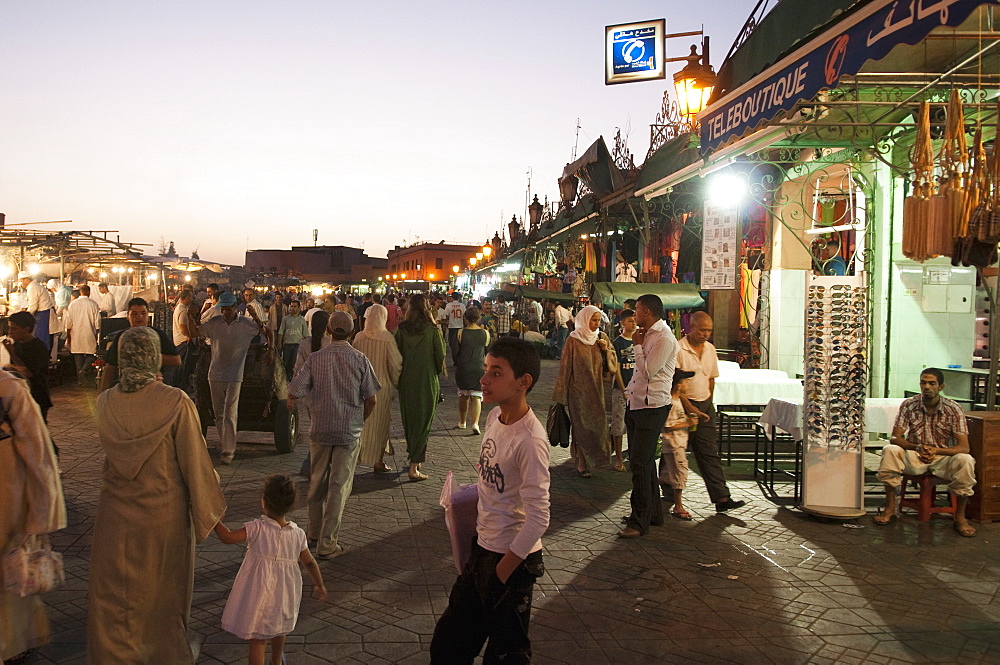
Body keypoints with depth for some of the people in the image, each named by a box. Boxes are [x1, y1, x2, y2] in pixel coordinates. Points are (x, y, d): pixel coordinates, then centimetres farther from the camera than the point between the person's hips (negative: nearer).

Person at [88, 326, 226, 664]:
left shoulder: (105, 402, -10)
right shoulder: (177, 402, -20)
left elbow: (112, 455, 5)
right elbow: (195, 462, -14)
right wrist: (209, 510, -2)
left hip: (117, 515, 2)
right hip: (165, 514, -2)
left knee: (115, 596, 18)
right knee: (163, 593, 18)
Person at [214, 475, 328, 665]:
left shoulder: (257, 528, -18)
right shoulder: (298, 534, -6)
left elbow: (228, 537, -26)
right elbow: (309, 563, 2)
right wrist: (320, 585, 16)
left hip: (259, 592, -4)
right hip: (284, 594, 4)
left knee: (258, 639, 4)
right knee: (279, 629, 30)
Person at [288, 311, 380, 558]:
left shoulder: (315, 359, -5)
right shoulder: (360, 360, -7)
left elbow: (294, 392, -6)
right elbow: (371, 400, -5)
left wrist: (291, 403, 17)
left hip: (320, 429, 2)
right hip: (349, 431, -2)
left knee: (317, 482, 18)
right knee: (339, 486, 3)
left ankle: (315, 531, 33)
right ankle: (327, 543, 3)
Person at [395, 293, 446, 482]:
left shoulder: (401, 330, -4)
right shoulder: (432, 330, -10)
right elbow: (440, 357, -6)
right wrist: (437, 372, 14)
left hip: (407, 382, 3)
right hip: (428, 382, -3)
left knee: (409, 420, 18)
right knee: (423, 422, 2)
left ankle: (414, 457, 33)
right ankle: (414, 466, -5)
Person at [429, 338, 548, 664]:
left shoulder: (530, 440, -26)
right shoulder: (494, 417, 0)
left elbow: (538, 518, -25)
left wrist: (503, 570, -18)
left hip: (512, 558, -8)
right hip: (482, 548, 8)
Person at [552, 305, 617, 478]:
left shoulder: (602, 338, 6)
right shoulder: (574, 340, -8)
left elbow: (613, 365, 8)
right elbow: (565, 366, -7)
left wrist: (606, 350, -11)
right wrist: (561, 393, -7)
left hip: (597, 390, 5)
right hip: (579, 390, -4)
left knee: (597, 424, 8)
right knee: (582, 426, 0)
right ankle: (582, 465, 9)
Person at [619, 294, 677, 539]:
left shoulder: (664, 339, -14)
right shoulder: (648, 335, 15)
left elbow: (648, 371, -17)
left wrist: (638, 345, -8)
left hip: (652, 407, -10)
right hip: (637, 405, 10)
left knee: (640, 462, -10)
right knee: (644, 461, 15)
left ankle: (640, 521, -4)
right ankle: (652, 512, 26)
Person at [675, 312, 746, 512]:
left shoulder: (710, 349, 9)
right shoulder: (678, 350, -13)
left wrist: (708, 404, 15)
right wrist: (690, 408, -17)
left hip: (704, 405, 6)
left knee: (710, 453, 2)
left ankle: (721, 498, -2)